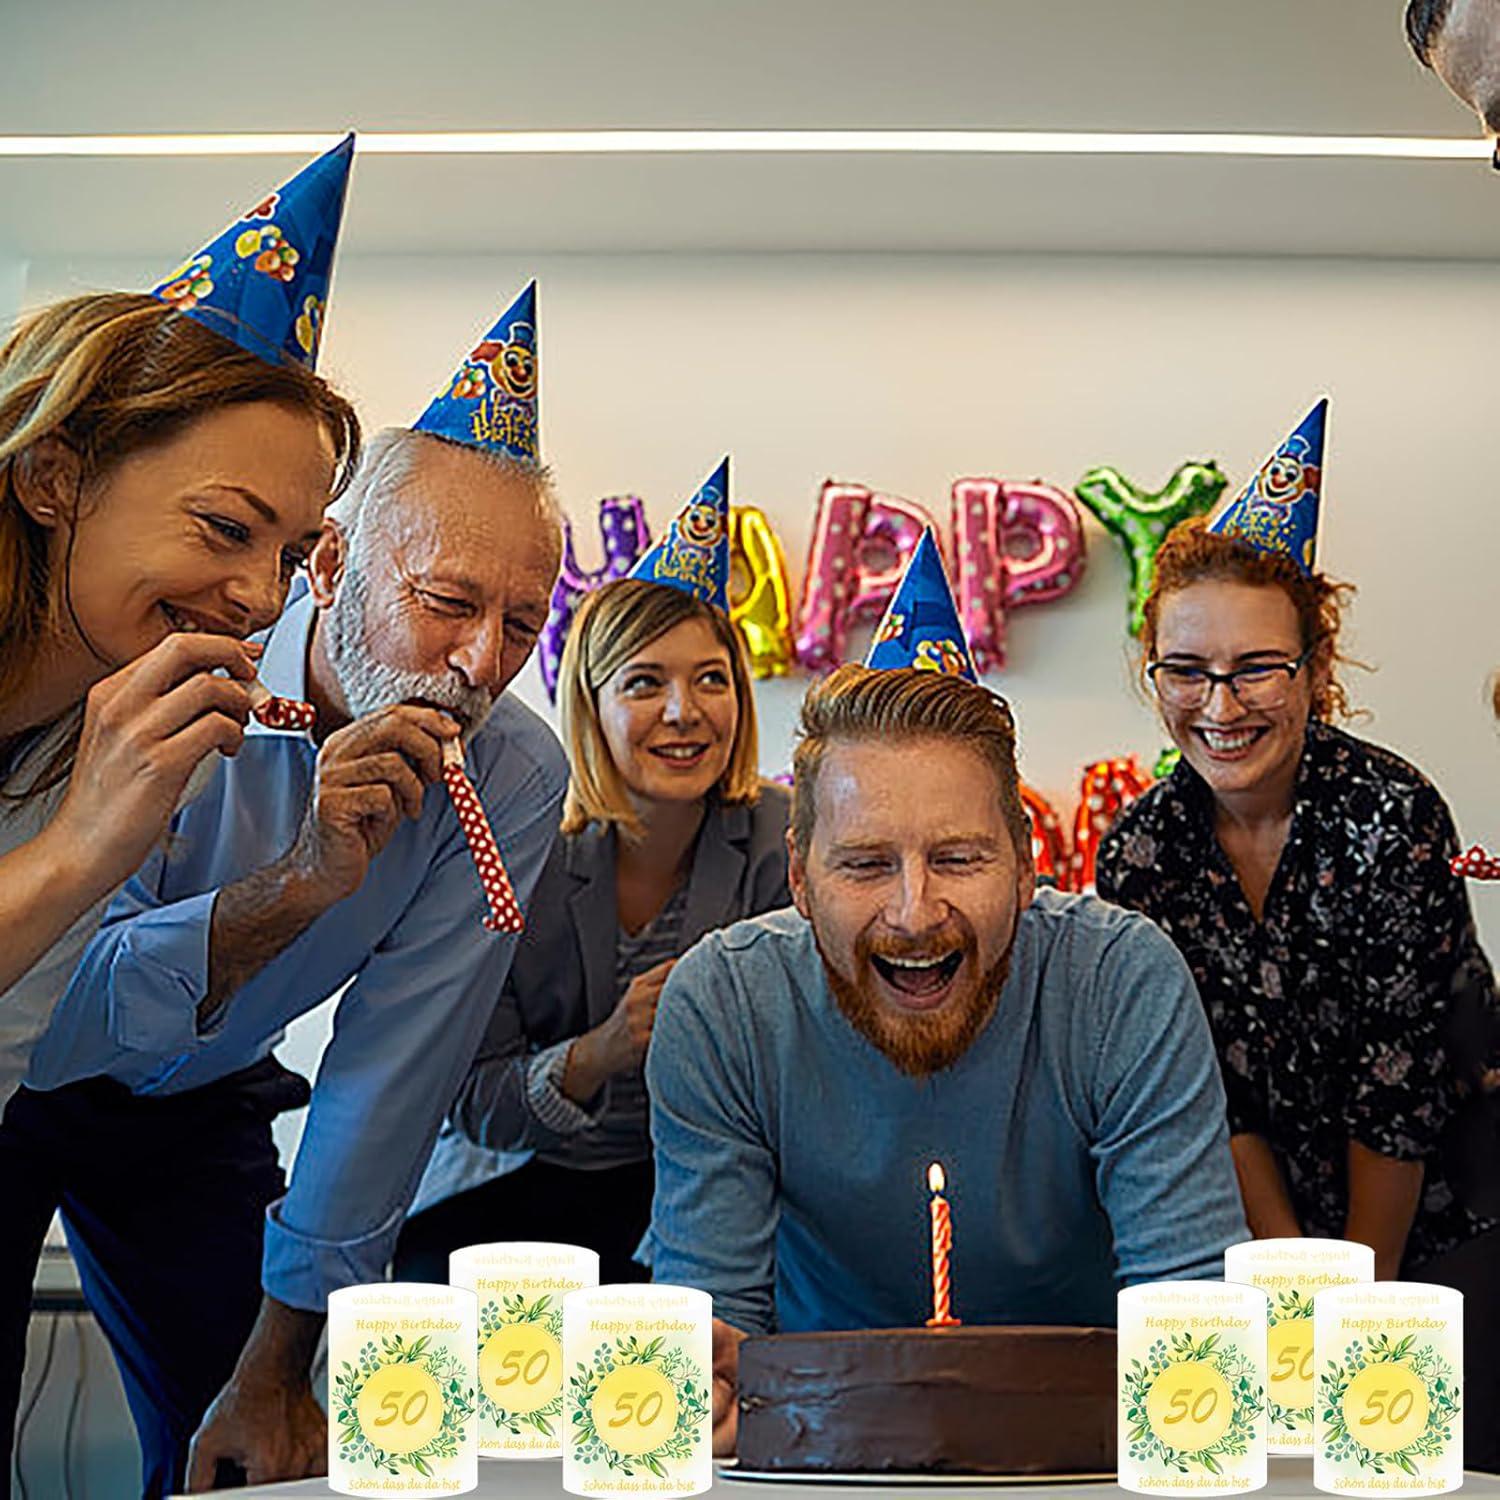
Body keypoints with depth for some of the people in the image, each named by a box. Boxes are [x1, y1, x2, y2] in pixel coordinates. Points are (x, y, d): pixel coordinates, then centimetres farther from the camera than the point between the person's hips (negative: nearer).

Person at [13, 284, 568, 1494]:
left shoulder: (518, 779, -18)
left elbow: (396, 1070, -17)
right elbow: (60, 1017, -35)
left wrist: (277, 1364, -14)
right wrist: (300, 881, -46)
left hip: (194, 1105, 3)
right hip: (21, 1064, -3)